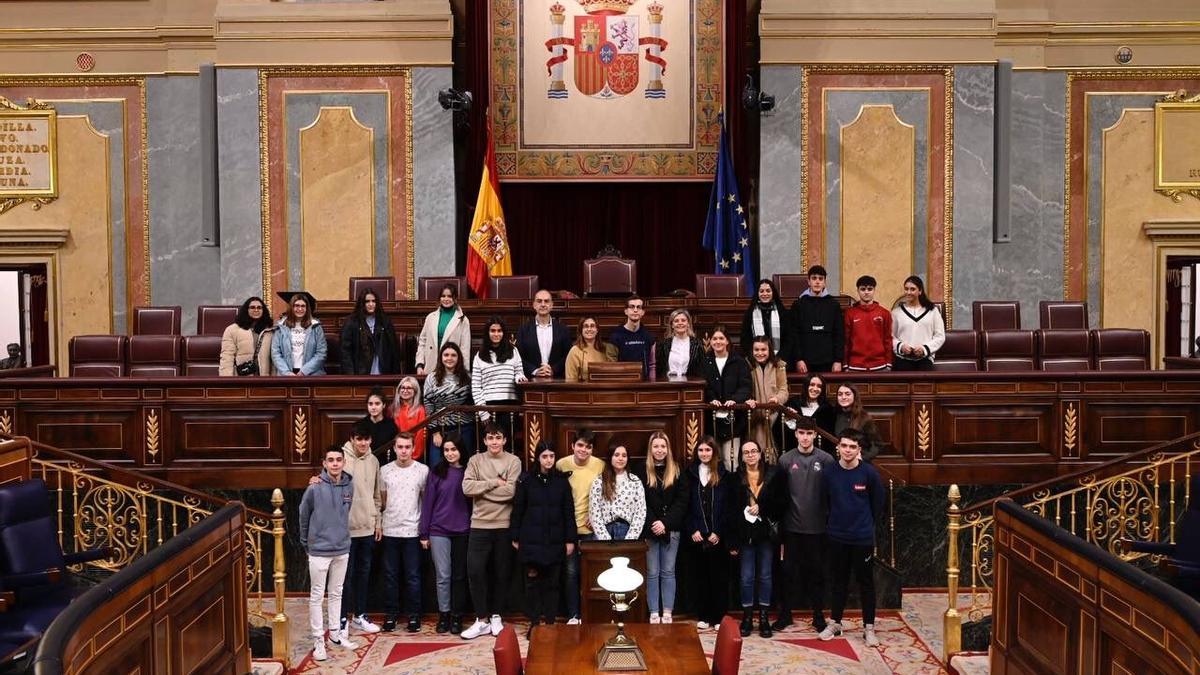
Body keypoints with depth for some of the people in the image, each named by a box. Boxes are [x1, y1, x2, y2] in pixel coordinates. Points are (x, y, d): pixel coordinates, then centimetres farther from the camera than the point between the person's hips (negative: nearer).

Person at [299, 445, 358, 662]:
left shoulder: (349, 485, -3)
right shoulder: (314, 488, -14)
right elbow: (303, 516, -2)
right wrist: (306, 542, 5)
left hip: (342, 549, 4)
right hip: (319, 550, -4)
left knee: (336, 593, 16)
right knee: (317, 596, 5)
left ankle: (335, 632, 29)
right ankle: (318, 640, 13)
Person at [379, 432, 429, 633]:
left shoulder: (423, 470, -4)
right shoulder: (385, 471, 2)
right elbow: (382, 499, 12)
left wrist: (425, 529, 0)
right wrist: (387, 518, 8)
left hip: (412, 531, -2)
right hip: (390, 531, 2)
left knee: (413, 576, 4)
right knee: (390, 576, 9)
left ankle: (413, 615, 14)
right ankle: (390, 614, 19)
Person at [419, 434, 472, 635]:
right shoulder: (437, 472, 1)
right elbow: (427, 503, 2)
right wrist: (423, 533, 0)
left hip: (462, 530, 1)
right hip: (439, 530, 0)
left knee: (459, 575, 8)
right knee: (443, 575, 3)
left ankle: (457, 617, 17)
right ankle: (444, 615, 16)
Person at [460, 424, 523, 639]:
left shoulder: (513, 461, -1)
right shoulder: (475, 460, 4)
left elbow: (510, 491, -14)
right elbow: (467, 487, -10)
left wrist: (482, 488, -11)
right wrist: (494, 482, -14)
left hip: (504, 526, -1)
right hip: (480, 525, 1)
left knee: (501, 573, 8)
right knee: (475, 571, -5)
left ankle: (495, 616, 24)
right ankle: (482, 619, 8)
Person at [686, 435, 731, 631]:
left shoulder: (723, 474, 0)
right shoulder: (691, 473, 6)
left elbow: (727, 506, -4)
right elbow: (687, 506, 4)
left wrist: (718, 532, -10)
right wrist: (692, 530, -5)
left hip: (718, 535, -2)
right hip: (698, 534, 2)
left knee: (719, 576, 4)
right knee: (702, 575, 7)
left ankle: (719, 617, 11)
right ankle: (704, 617, 14)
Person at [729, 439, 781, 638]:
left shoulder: (772, 474, 0)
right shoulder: (736, 478, 0)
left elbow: (779, 502, 1)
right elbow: (732, 510, -1)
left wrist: (761, 507, -16)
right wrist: (733, 541, -5)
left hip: (766, 532, 0)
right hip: (746, 533, 0)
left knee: (765, 576, 7)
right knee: (747, 577, 2)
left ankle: (764, 617, 17)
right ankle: (747, 617, 15)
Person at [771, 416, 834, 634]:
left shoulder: (826, 459, -4)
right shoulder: (785, 459, -1)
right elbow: (779, 492, 2)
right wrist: (779, 519, 1)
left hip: (818, 527, -1)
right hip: (792, 526, 1)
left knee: (816, 571, 10)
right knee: (790, 571, 9)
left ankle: (818, 614, 23)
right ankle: (785, 614, 20)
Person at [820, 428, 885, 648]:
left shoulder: (869, 473, -11)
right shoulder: (829, 472, -6)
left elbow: (878, 502, 3)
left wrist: (867, 524, 11)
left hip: (863, 538, -2)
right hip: (837, 537, 2)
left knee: (866, 582, 8)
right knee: (839, 581, 14)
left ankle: (869, 627, 18)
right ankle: (835, 623, 25)